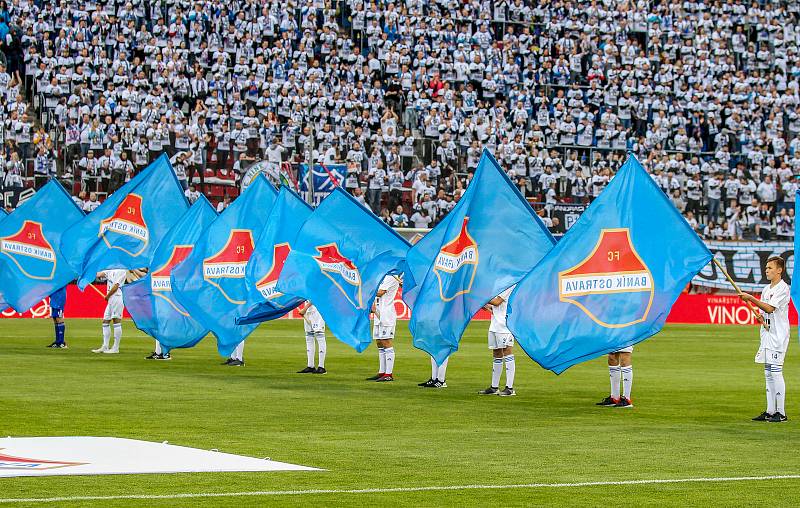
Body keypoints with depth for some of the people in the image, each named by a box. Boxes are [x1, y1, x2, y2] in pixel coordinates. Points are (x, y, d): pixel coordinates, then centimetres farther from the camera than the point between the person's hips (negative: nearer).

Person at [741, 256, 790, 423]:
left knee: (776, 372, -11)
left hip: (778, 335, -9)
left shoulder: (783, 288, -9)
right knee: (768, 373, 9)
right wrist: (761, 318, -3)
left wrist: (751, 298, -20)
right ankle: (770, 411, 12)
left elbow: (770, 308, -19)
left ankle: (781, 413, -9)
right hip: (767, 334, 9)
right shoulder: (766, 289, 17)